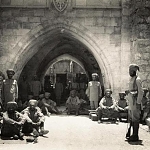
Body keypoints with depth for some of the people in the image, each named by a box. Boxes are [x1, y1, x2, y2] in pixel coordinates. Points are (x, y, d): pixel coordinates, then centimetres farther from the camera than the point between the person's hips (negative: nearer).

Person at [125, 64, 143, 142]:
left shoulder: (137, 79, -13)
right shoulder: (131, 79, 15)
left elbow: (140, 92, -17)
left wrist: (138, 103, -20)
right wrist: (128, 92, 8)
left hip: (135, 101, -9)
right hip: (131, 101, 9)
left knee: (135, 118, -5)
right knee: (131, 118, 13)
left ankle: (135, 136, 0)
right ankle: (131, 134, 22)